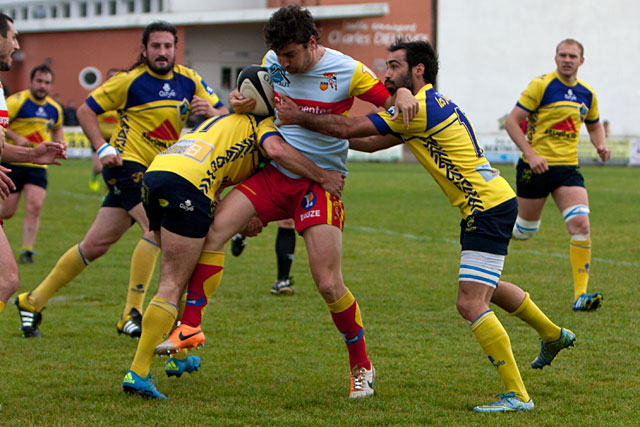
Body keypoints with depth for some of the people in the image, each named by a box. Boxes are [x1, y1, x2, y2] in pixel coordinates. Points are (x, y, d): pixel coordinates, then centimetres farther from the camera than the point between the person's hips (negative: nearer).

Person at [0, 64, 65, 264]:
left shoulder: (54, 109, 9)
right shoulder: (17, 101, -10)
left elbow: (57, 128, 29)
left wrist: (59, 143, 10)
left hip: (38, 166, 4)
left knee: (34, 207, -12)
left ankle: (27, 251, -6)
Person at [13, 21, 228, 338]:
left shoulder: (188, 80, 5)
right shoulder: (130, 81, -8)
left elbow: (223, 115, 7)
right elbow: (86, 110, -1)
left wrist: (210, 112, -16)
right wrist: (102, 148, -13)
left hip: (157, 171, 6)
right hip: (127, 163, -6)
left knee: (96, 244, 7)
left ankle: (33, 301, 18)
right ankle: (132, 314, -18)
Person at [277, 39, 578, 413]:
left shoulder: (420, 107, -17)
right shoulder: (431, 104, 15)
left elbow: (350, 128, -17)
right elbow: (372, 143, 22)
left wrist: (301, 118, -5)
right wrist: (322, 134, 16)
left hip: (489, 209, -11)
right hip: (492, 203, 11)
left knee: (471, 304, -14)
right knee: (487, 288, 30)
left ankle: (517, 394, -12)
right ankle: (553, 334, 49)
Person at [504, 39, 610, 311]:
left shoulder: (587, 94, 8)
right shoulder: (541, 85, -9)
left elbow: (594, 126, 26)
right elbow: (511, 121, -10)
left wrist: (600, 146, 5)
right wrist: (530, 154, -19)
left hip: (567, 167, 4)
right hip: (536, 166, -4)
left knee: (581, 225, -15)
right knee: (525, 231, 6)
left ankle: (580, 296, -14)